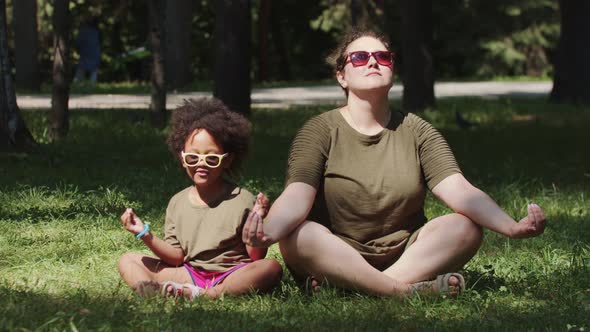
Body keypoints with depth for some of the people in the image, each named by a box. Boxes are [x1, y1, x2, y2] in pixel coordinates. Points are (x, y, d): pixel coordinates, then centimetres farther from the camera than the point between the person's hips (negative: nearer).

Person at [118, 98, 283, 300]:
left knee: (271, 268, -33)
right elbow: (176, 257, 7)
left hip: (232, 276, -4)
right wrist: (146, 235, -5)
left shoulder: (242, 200, -3)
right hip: (190, 274, 4)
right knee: (127, 261, -4)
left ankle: (195, 295, -40)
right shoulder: (178, 203, 8)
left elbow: (256, 257, -5)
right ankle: (152, 291, -38)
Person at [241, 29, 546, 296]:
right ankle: (407, 290, -33)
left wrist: (512, 227, -29)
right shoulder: (321, 130, -3)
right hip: (334, 254, -3)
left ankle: (345, 285, -30)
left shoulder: (416, 131, 5)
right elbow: (298, 196, -20)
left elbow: (459, 191, -9)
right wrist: (268, 231, -44)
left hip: (405, 255, 3)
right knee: (296, 237, -33)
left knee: (466, 227, -22)